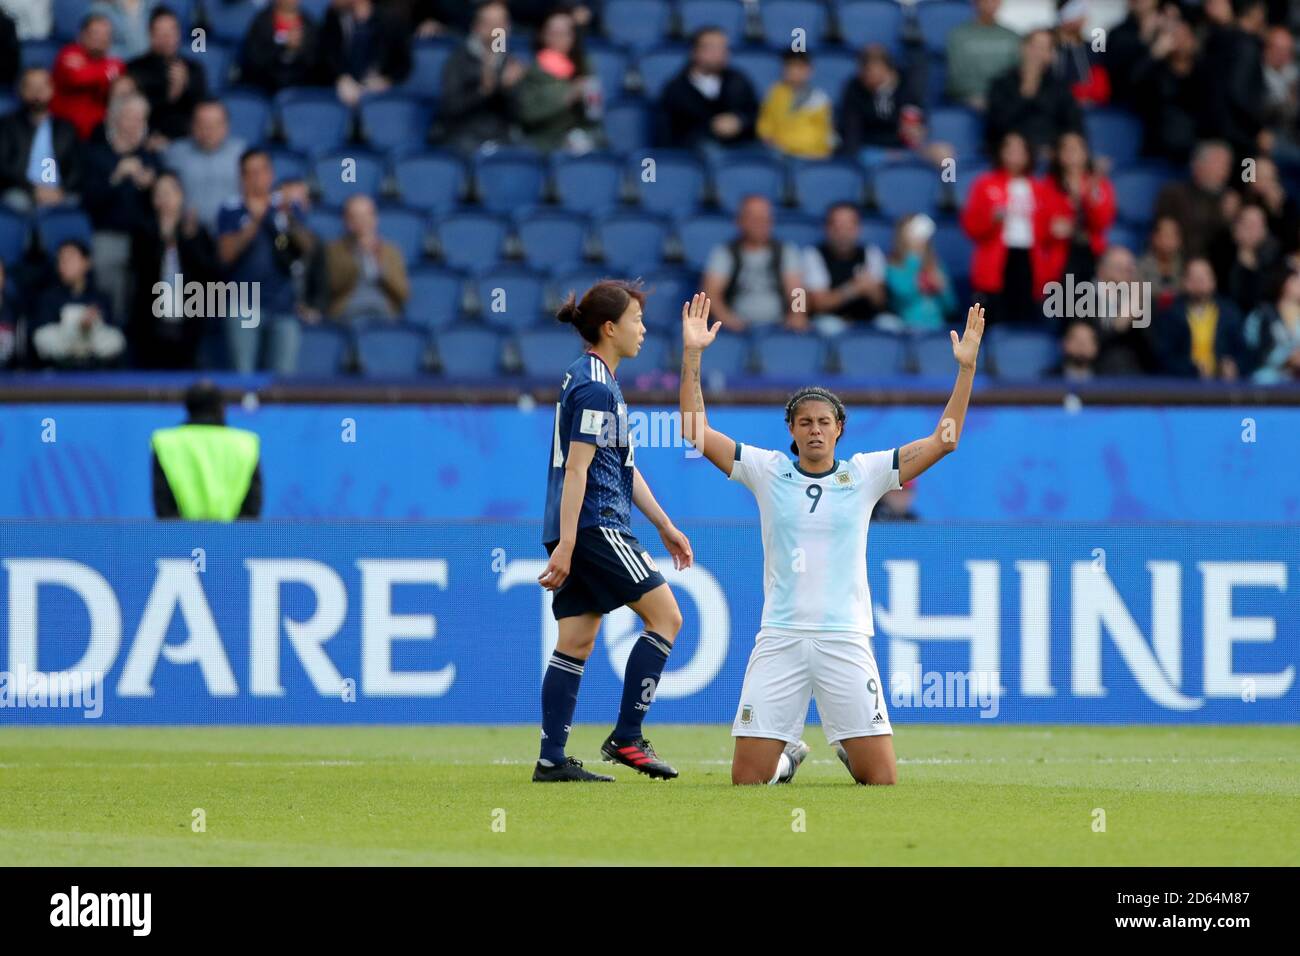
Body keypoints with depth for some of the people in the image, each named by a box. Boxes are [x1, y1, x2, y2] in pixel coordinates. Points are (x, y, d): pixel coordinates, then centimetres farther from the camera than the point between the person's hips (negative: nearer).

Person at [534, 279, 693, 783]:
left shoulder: (591, 380, 20)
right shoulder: (595, 387, -12)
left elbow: (624, 468, 26)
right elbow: (577, 469, -18)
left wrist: (664, 525, 28)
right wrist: (565, 547, -21)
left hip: (577, 532, 10)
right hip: (595, 526, -10)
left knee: (575, 643, 7)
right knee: (665, 614, -5)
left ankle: (551, 760, 4)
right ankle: (626, 737, -6)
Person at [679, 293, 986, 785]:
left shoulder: (864, 474, 5)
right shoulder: (768, 471, 5)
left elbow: (943, 440, 1)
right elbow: (696, 431, 2)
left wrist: (966, 368, -8)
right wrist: (692, 356, -6)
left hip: (846, 640, 0)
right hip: (779, 639, 0)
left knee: (882, 778, -6)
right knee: (747, 778, -6)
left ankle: (851, 752, 30)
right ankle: (787, 756, 29)